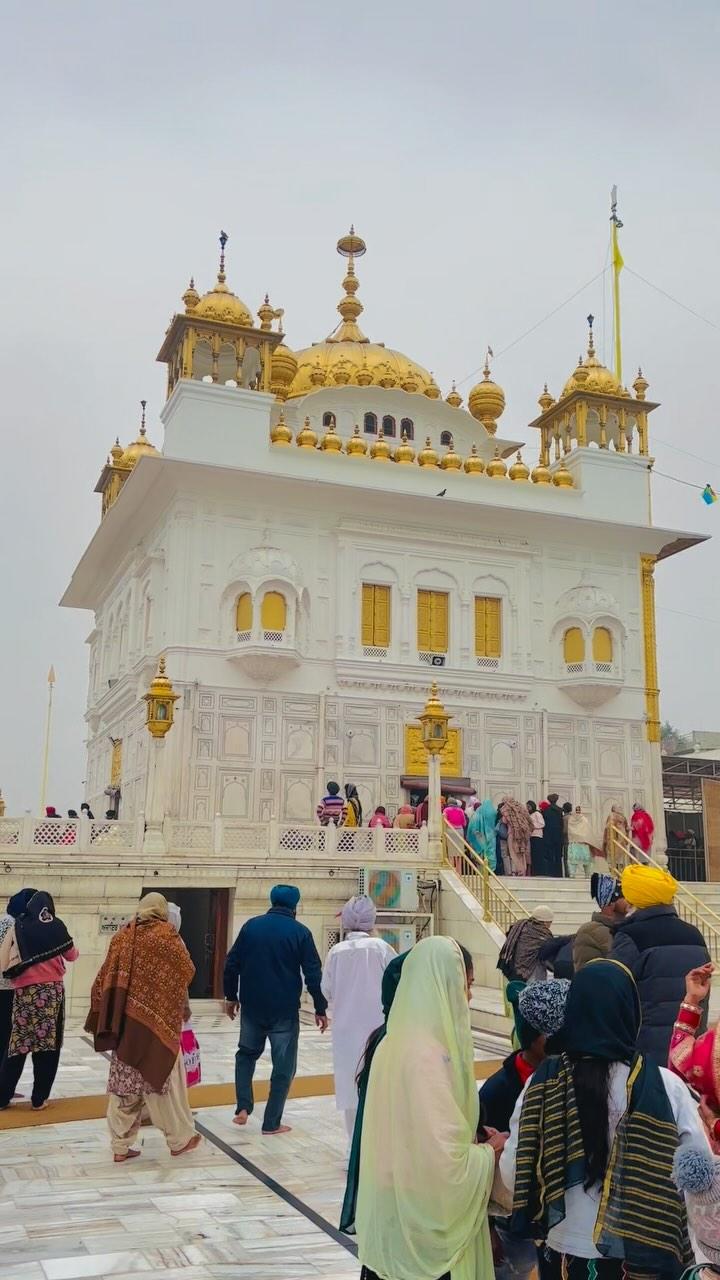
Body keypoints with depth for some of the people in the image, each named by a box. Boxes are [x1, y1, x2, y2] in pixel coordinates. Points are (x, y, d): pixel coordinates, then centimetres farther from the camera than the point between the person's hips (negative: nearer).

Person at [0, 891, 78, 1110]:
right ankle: (39, 1099, 6)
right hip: (51, 990, 0)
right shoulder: (56, 926, 4)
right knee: (47, 1044, 5)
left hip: (24, 991, 1)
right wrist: (76, 952, 37)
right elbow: (71, 955, 16)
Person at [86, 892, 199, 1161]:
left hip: (124, 1021, 4)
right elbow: (188, 971, 2)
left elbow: (105, 979, 6)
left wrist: (104, 1020, 13)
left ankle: (121, 1146, 13)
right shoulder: (166, 934, -5)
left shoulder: (123, 936, 6)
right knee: (164, 1077, 7)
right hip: (158, 1019, -4)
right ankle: (179, 1139, 18)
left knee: (124, 1080, 9)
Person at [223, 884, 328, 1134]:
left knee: (246, 1053, 24)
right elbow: (313, 974, -7)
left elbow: (232, 963, 3)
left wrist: (231, 996, 15)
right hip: (285, 1011, -3)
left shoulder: (251, 926, 1)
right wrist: (321, 1008, 0)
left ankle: (243, 1107, 11)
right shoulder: (300, 932, -6)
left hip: (252, 1007, 3)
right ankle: (272, 1123, 10)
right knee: (283, 1066, 9)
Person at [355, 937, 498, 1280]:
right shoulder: (427, 1054, -24)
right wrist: (490, 1150, -8)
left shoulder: (397, 1040, 3)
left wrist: (473, 1141, 10)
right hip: (418, 1217, -8)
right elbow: (445, 1155, -25)